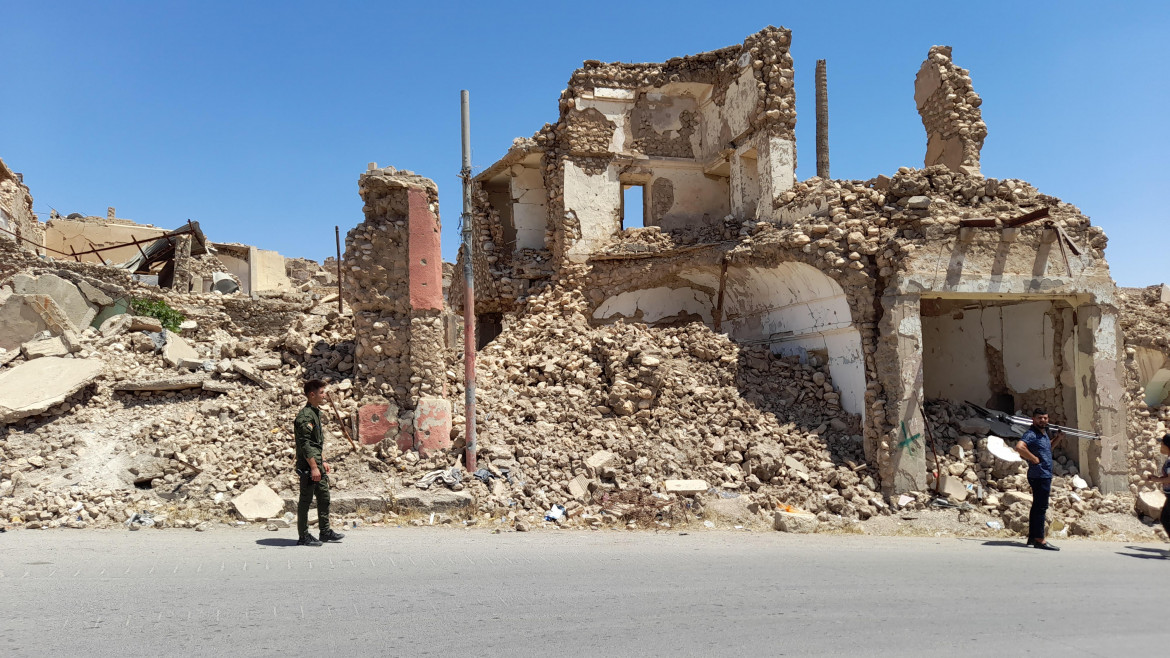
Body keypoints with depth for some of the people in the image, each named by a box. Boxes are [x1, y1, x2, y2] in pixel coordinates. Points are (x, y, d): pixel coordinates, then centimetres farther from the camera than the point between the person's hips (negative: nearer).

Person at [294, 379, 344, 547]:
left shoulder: (316, 413, 15)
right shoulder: (305, 416, -16)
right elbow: (305, 444, -21)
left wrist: (323, 461, 21)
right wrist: (313, 467, -23)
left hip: (317, 464, 10)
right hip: (307, 465, -10)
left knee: (324, 497, 14)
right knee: (306, 500, -2)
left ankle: (325, 532, 22)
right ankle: (303, 536, 6)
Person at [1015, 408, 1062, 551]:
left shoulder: (1044, 434, 16)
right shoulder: (1031, 434, -14)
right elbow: (1019, 447, -31)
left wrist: (1057, 439, 19)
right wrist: (1034, 459, -23)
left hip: (1045, 476, 10)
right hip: (1039, 475, -10)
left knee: (1038, 507, 14)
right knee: (1040, 507, -9)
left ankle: (1032, 537, 21)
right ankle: (1039, 539, -8)